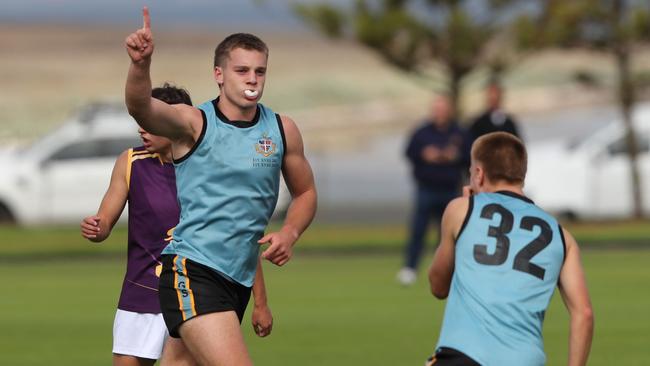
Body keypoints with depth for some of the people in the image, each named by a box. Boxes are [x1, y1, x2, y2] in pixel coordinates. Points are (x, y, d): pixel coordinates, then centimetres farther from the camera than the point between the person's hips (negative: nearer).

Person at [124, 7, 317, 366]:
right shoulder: (193, 123, -7)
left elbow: (304, 193, 21)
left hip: (239, 280, 6)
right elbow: (141, 108, -28)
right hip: (192, 270, -6)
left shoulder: (282, 130, 7)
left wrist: (289, 233, 0)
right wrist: (140, 64, -49)